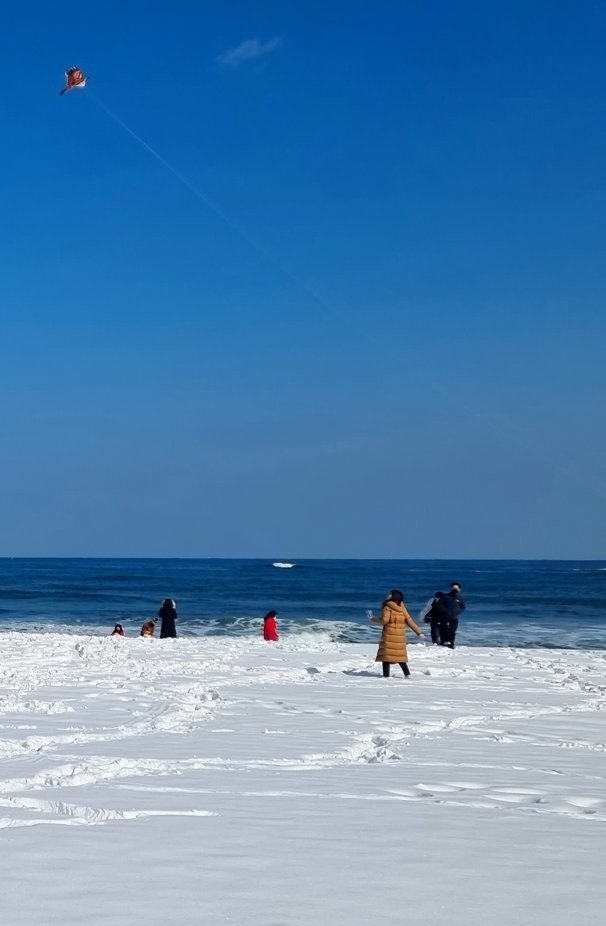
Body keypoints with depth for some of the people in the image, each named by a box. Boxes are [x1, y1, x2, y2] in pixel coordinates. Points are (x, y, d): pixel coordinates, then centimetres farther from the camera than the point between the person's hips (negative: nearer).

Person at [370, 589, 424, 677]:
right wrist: (418, 631, 14)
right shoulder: (402, 608, 7)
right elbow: (409, 621, 7)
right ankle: (407, 673, 14)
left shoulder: (387, 607, -9)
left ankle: (386, 675, -9)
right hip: (400, 636, 6)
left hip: (389, 635, -6)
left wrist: (374, 619, -2)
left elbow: (384, 620, -18)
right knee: (400, 655, 16)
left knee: (386, 653, -2)